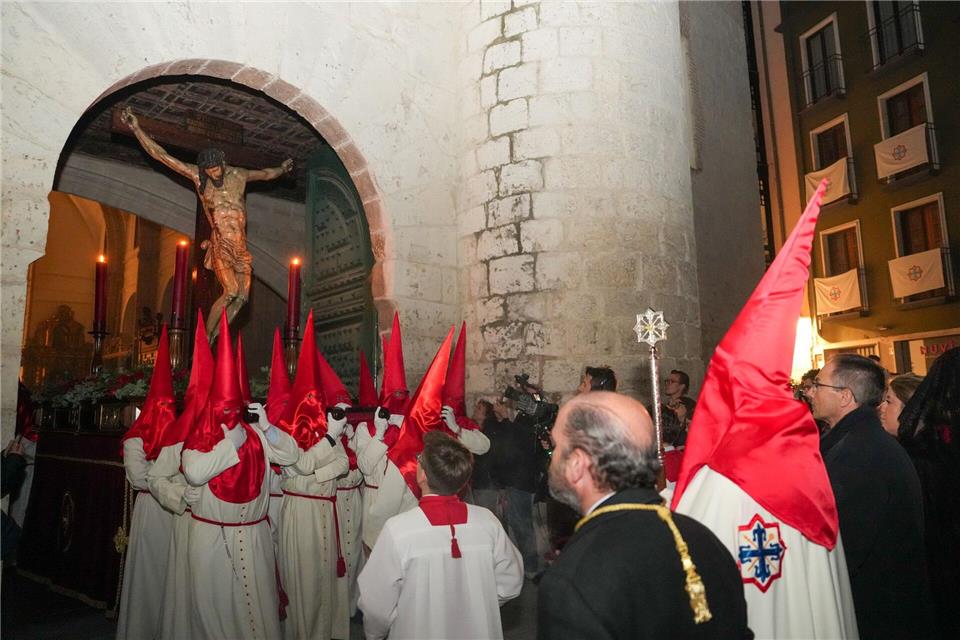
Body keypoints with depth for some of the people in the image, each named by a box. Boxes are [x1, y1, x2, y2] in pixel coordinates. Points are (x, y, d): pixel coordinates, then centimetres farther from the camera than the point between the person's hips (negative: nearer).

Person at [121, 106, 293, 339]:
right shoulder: (197, 175, 1)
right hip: (221, 244, -4)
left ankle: (215, 339, 8)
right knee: (231, 292, -19)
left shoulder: (239, 175, 10)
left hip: (241, 245, 4)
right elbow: (161, 155, 1)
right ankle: (204, 339, -6)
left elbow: (266, 174, 31)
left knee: (242, 296, -3)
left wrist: (282, 169, 47)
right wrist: (136, 129, -1)